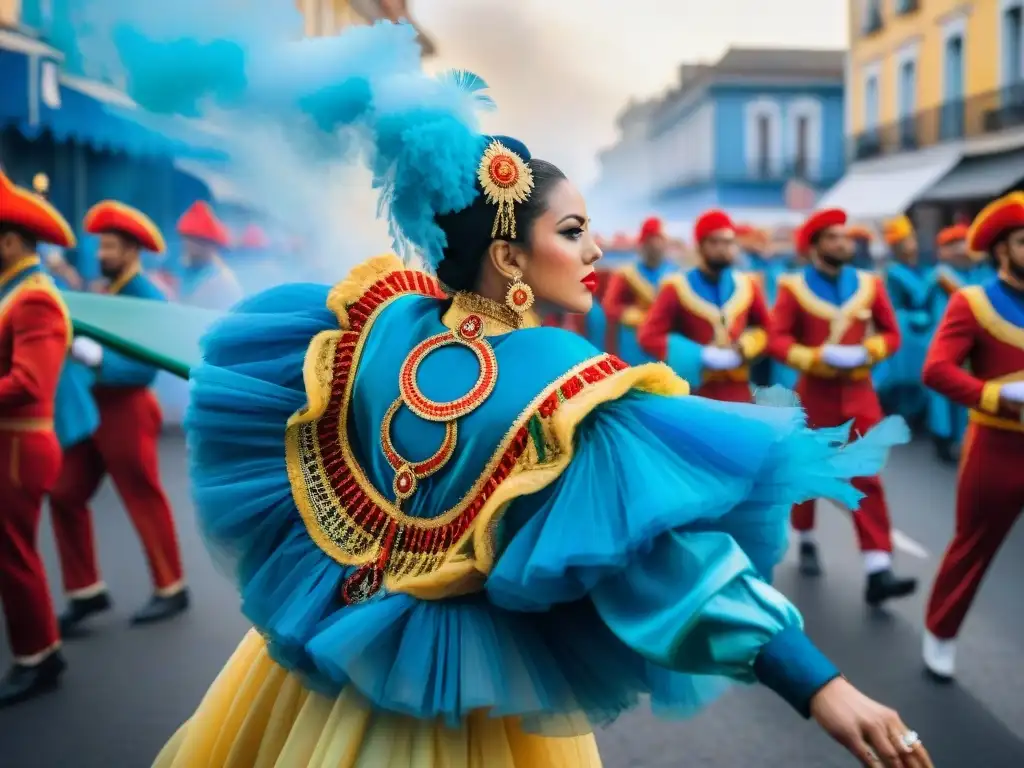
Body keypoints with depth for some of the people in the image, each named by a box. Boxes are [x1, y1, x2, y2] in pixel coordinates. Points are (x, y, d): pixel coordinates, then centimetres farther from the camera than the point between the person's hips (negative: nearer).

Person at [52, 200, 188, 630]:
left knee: (145, 501, 5)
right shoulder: (102, 290, 9)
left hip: (126, 411, -8)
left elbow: (145, 369, -21)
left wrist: (94, 356, -31)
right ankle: (87, 591, 20)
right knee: (65, 496, 8)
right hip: (93, 408, 8)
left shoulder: (148, 299, -14)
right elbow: (91, 339, 3)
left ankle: (171, 590, 22)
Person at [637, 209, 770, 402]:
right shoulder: (676, 287, -4)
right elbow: (649, 336, -9)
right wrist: (701, 355, -16)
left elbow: (765, 328, 19)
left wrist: (744, 348, -4)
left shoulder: (748, 285, 8)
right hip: (694, 395, -4)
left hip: (739, 394, 4)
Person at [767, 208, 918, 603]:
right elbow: (777, 339, -12)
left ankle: (878, 571, -9)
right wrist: (814, 358, -25)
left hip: (859, 393, 2)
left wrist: (868, 352, -13)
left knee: (867, 478, -5)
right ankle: (806, 542, 36)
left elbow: (891, 334, 7)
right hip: (815, 392, -2)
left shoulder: (870, 284, 3)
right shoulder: (794, 287, -6)